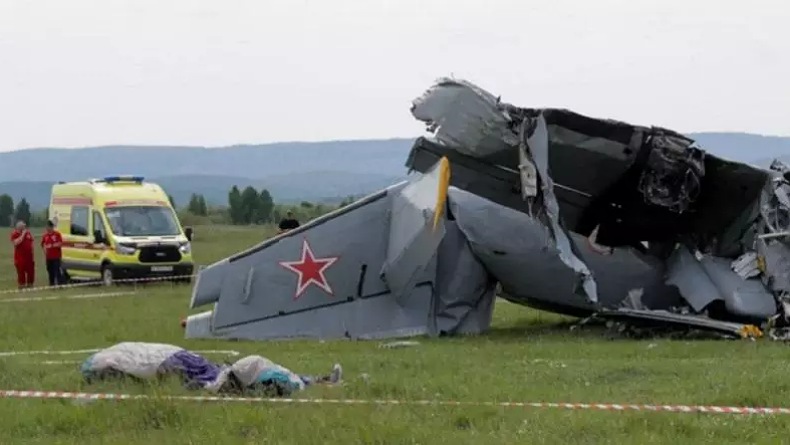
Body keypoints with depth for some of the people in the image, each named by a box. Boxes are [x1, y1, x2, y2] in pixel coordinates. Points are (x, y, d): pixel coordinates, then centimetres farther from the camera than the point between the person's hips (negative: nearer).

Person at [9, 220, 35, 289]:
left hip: (29, 256, 5)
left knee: (31, 271, 7)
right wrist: (22, 234, -18)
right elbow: (16, 242, -23)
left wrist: (32, 254, 12)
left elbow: (31, 244, 17)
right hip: (20, 257, -5)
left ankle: (30, 284, 19)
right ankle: (22, 285, 1)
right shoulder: (14, 234, -6)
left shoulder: (28, 233, 10)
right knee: (21, 271, -6)